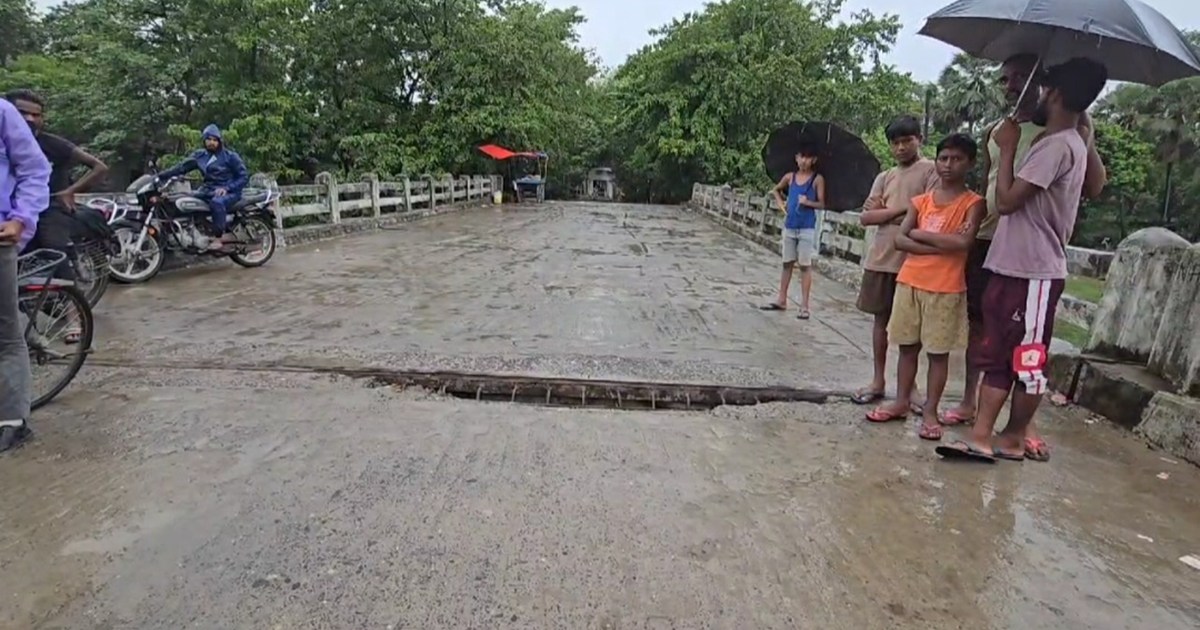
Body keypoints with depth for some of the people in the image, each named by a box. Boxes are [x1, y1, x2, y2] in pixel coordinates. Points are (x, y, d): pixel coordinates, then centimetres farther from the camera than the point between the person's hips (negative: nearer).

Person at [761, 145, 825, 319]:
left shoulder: (817, 179, -5)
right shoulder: (790, 177, 6)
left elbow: (821, 203, -4)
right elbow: (776, 190, 24)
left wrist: (808, 202, -22)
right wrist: (780, 203, 7)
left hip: (807, 228, -4)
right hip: (789, 226, 4)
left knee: (805, 265, -1)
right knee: (787, 263, 12)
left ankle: (805, 305, 3)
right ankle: (781, 300, 19)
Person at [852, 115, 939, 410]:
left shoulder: (931, 170, 0)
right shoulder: (884, 178, 14)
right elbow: (865, 217, 4)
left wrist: (887, 213, -8)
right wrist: (901, 209, -9)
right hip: (880, 258, 5)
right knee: (881, 318, 9)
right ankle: (878, 380, 18)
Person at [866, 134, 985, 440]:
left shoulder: (973, 203, -3)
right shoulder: (921, 201, 9)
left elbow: (963, 242, -19)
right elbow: (899, 240, -2)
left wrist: (920, 234, -10)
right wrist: (940, 246, -15)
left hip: (946, 289, -4)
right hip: (909, 282, 4)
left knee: (938, 352, 3)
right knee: (907, 346, 11)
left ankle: (930, 411, 10)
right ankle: (901, 402, 21)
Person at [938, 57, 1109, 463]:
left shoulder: (1056, 145, -15)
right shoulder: (1070, 142, 18)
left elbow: (1006, 201, -17)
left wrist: (1008, 147, -6)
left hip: (1033, 273, -10)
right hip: (1013, 267, 10)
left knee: (1027, 361, 3)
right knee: (996, 356, 7)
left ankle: (1013, 439, 15)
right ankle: (981, 437, 8)